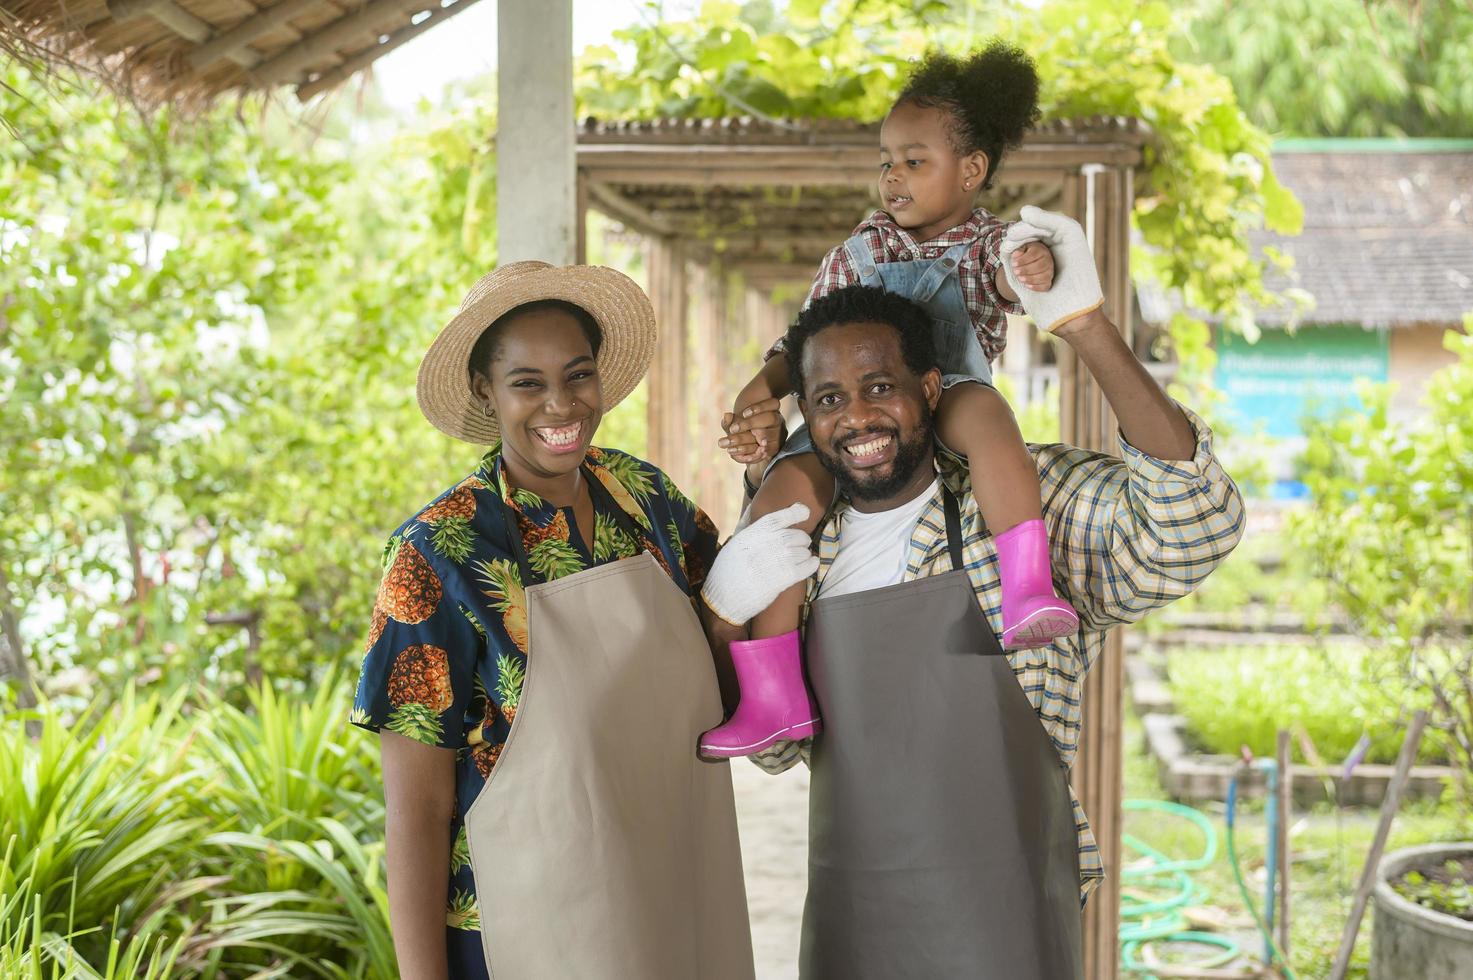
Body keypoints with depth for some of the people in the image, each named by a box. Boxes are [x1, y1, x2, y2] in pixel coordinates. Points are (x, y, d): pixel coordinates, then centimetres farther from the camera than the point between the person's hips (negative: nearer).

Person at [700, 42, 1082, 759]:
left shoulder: (986, 242, 10)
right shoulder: (862, 250, 19)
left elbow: (1006, 281, -14)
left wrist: (1031, 273, -40)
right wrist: (761, 391, 0)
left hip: (945, 400, -3)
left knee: (985, 415, -39)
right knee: (781, 494, -23)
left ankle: (1028, 592, -47)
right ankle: (773, 697, -19)